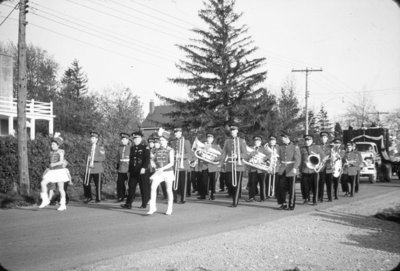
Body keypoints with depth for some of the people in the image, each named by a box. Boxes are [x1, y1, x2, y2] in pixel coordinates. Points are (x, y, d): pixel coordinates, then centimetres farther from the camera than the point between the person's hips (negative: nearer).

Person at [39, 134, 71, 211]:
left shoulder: (61, 152, -7)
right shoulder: (51, 152, 13)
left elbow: (61, 161, -19)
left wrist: (54, 164, -33)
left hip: (60, 171, -6)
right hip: (52, 171, 6)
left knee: (60, 189, -3)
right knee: (43, 183, -11)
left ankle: (63, 205, 7)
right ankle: (45, 200, -4)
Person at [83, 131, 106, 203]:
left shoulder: (100, 147, -6)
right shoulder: (91, 147, 14)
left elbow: (103, 158, -13)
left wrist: (93, 158, -21)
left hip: (97, 169, -6)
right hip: (89, 168, 6)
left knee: (98, 184, 2)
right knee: (86, 183, 1)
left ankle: (98, 199, 14)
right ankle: (88, 197, 14)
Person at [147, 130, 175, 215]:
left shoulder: (170, 150, -8)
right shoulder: (157, 150, 5)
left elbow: (171, 163, -14)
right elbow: (154, 159, 20)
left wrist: (162, 168, -25)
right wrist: (156, 167, 5)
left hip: (168, 172, -3)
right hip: (158, 172, 3)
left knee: (169, 190, 6)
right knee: (153, 187, -14)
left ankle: (169, 209, 20)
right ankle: (152, 208, -10)